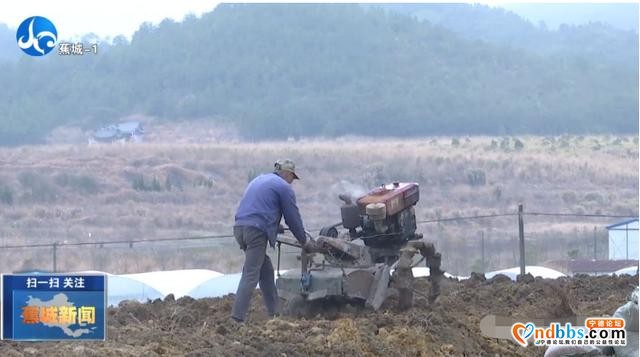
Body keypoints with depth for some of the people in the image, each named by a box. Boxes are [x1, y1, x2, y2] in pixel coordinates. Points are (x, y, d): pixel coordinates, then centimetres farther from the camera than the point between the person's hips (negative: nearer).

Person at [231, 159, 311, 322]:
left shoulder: (258, 180, 26)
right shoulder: (284, 187, 1)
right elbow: (293, 218, 5)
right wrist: (304, 240, 20)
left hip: (240, 227, 8)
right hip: (257, 230, -8)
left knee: (266, 270, 19)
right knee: (250, 275, -11)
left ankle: (274, 311, 23)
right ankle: (237, 318, -19)